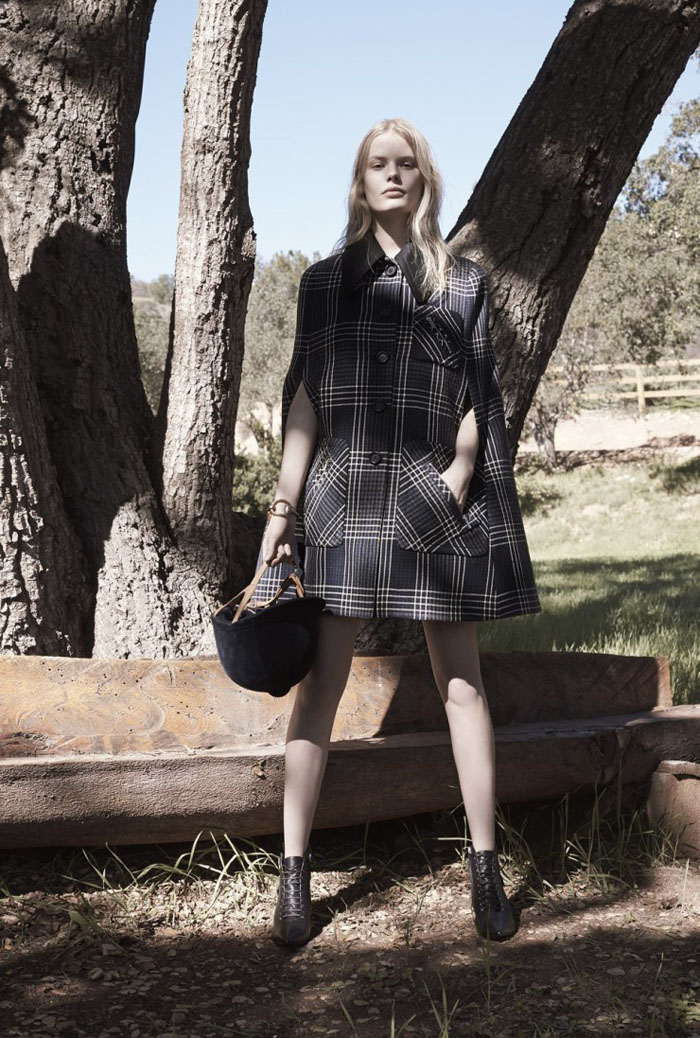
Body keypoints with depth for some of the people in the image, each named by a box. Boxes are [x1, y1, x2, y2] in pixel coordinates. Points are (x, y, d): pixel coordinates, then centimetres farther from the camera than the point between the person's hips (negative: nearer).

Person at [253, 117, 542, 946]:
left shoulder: (464, 281, 11)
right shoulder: (325, 280, 12)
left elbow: (479, 395, 8)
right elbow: (304, 395, 8)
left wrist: (461, 468, -10)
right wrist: (283, 505, 2)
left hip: (433, 499, 0)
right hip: (342, 496, 0)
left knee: (461, 681, 2)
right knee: (321, 682, -2)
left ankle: (485, 868, 10)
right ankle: (293, 872, 4)